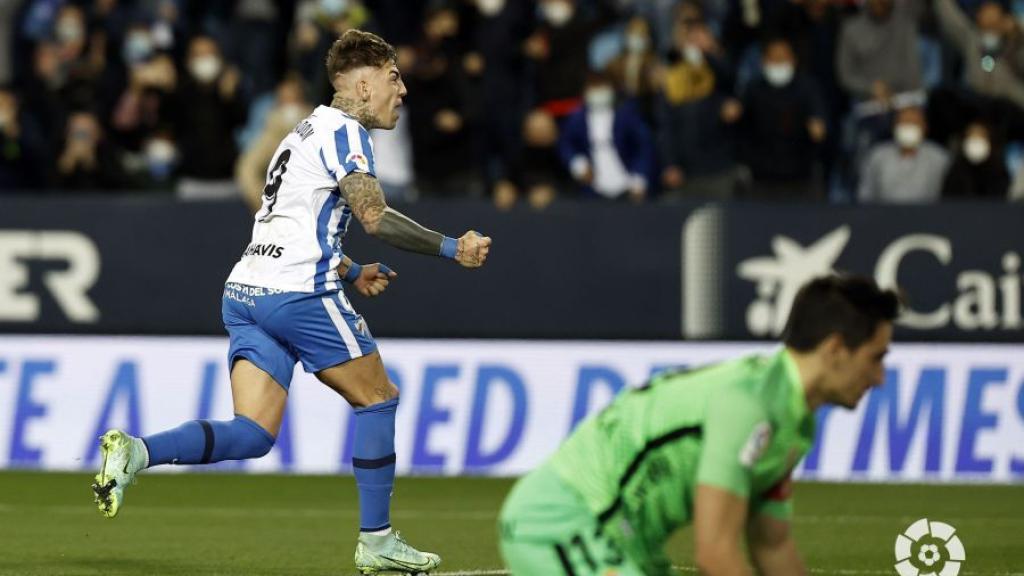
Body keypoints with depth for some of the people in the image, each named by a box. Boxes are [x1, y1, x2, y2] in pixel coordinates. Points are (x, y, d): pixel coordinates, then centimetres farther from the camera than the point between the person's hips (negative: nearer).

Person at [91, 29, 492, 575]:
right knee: (377, 397, 7)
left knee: (253, 433, -1)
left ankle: (135, 451, -20)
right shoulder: (344, 132, -5)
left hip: (245, 293, 8)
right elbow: (375, 217, -17)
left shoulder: (310, 130, 25)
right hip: (299, 293, -8)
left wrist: (349, 271, 34)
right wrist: (452, 248, -12)